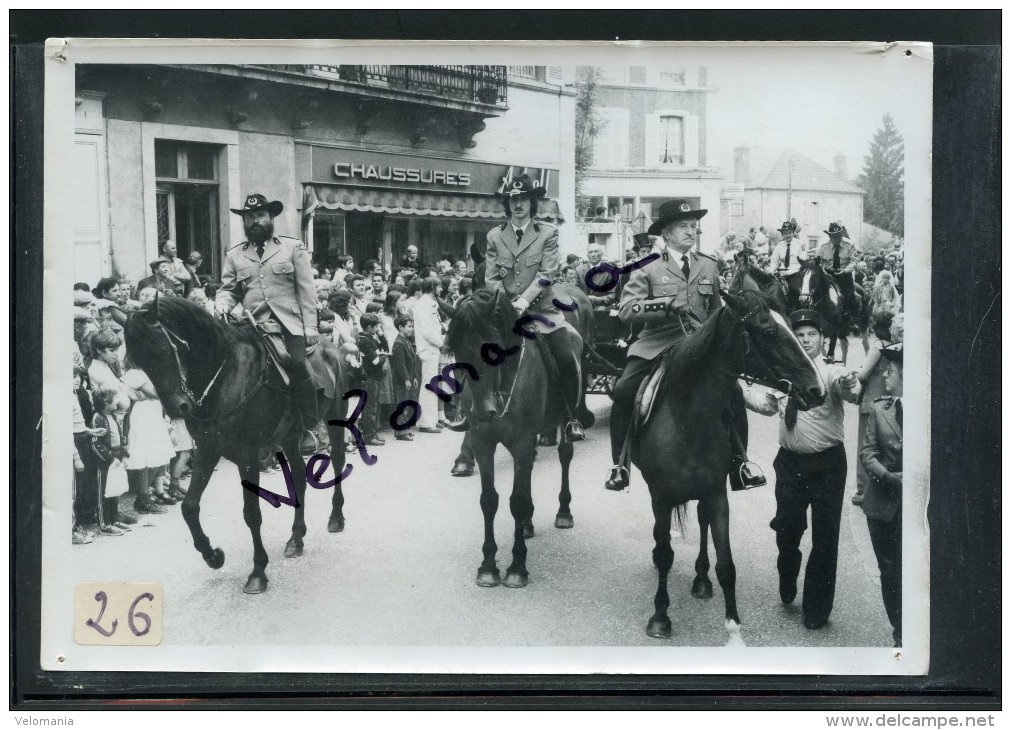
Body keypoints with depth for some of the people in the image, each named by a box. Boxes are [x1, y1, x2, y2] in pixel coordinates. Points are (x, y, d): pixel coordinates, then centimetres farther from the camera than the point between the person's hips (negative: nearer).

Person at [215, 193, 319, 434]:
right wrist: (223, 304, -7)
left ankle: (311, 429, -12)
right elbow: (228, 289, 17)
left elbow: (306, 290, 6)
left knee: (297, 365, -21)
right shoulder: (234, 255, 18)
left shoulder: (293, 248, 12)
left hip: (289, 324, -2)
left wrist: (310, 326, -2)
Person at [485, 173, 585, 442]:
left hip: (541, 307, -2)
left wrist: (524, 301, -18)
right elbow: (491, 279, 5)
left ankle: (572, 420, -4)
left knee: (567, 359, -16)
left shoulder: (548, 233, 2)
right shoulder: (494, 236, 8)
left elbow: (547, 273, -8)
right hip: (505, 309, 2)